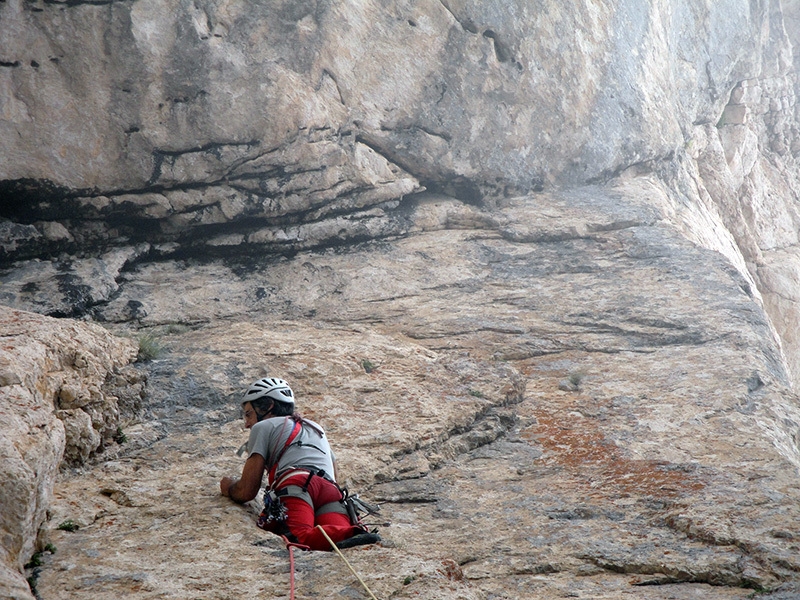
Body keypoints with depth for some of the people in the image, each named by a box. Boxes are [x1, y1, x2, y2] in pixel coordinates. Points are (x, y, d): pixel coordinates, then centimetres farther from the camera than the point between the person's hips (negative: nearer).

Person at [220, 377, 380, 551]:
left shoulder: (262, 427, 24)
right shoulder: (317, 428, 43)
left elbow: (246, 492, 17)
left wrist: (229, 488, 42)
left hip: (296, 485, -5)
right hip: (331, 490, 5)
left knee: (299, 540, -31)